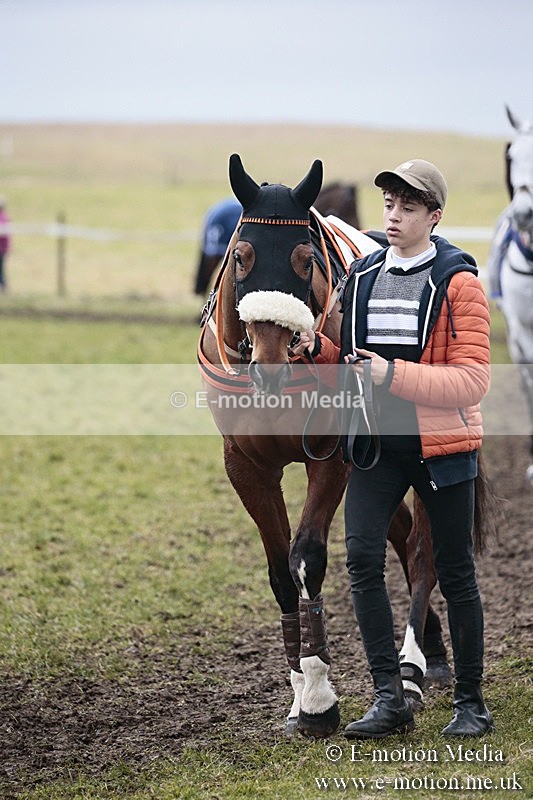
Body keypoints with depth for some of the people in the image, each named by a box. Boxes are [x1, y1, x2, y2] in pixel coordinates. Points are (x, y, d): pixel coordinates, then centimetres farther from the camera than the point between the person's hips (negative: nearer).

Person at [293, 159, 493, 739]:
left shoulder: (458, 283, -7)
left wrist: (394, 375, -23)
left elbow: (472, 380, -14)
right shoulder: (361, 277, 9)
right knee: (362, 558, -11)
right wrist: (316, 349, -3)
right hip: (376, 444, 4)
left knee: (455, 574, 5)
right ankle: (389, 698, -5)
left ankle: (470, 702, 17)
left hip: (441, 445, -4)